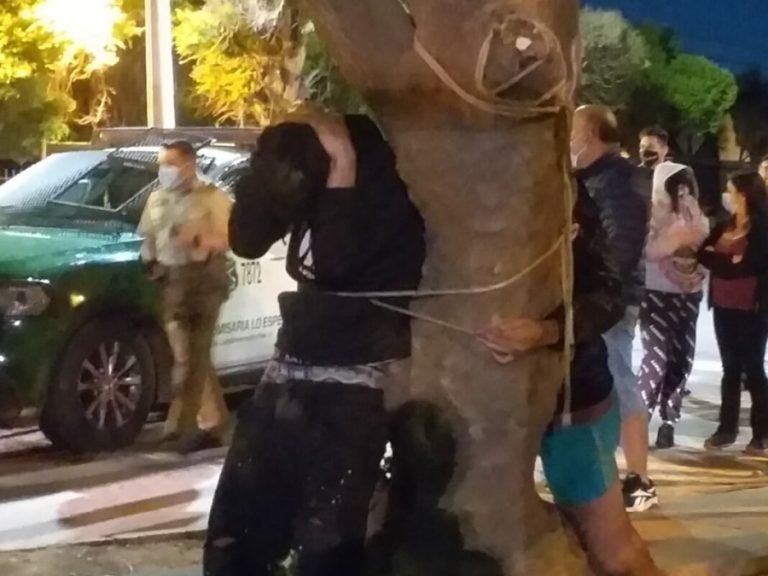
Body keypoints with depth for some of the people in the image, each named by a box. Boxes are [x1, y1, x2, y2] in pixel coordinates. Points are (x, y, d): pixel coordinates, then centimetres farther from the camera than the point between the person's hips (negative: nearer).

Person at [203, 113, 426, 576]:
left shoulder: (391, 159, -12)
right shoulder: (310, 143, 9)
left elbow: (336, 262, -20)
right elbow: (246, 238, 3)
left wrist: (342, 161, -20)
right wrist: (281, 153, -6)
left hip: (359, 382, -7)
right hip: (292, 368, 7)